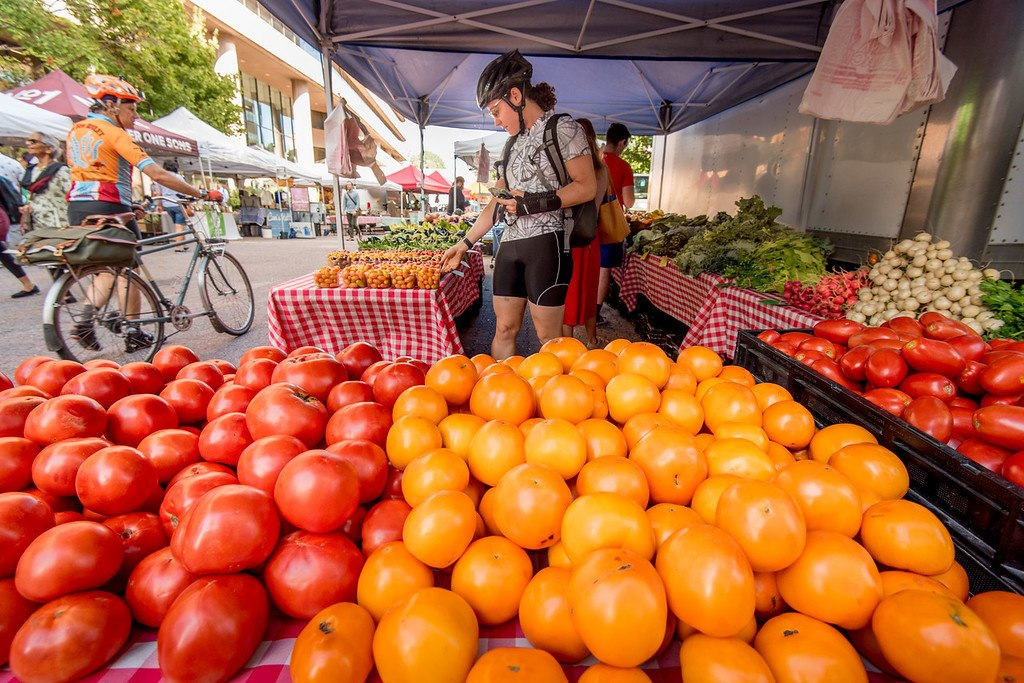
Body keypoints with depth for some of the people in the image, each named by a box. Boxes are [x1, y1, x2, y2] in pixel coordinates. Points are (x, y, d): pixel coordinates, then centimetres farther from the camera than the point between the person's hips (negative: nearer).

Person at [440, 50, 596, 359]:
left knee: (548, 336, -5)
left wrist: (538, 203, -16)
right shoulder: (514, 143, 22)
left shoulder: (562, 128, 1)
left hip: (546, 242, -7)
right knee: (504, 329, 7)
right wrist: (465, 244, 22)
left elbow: (587, 187, -6)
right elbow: (497, 203, 24)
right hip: (510, 245, 7)